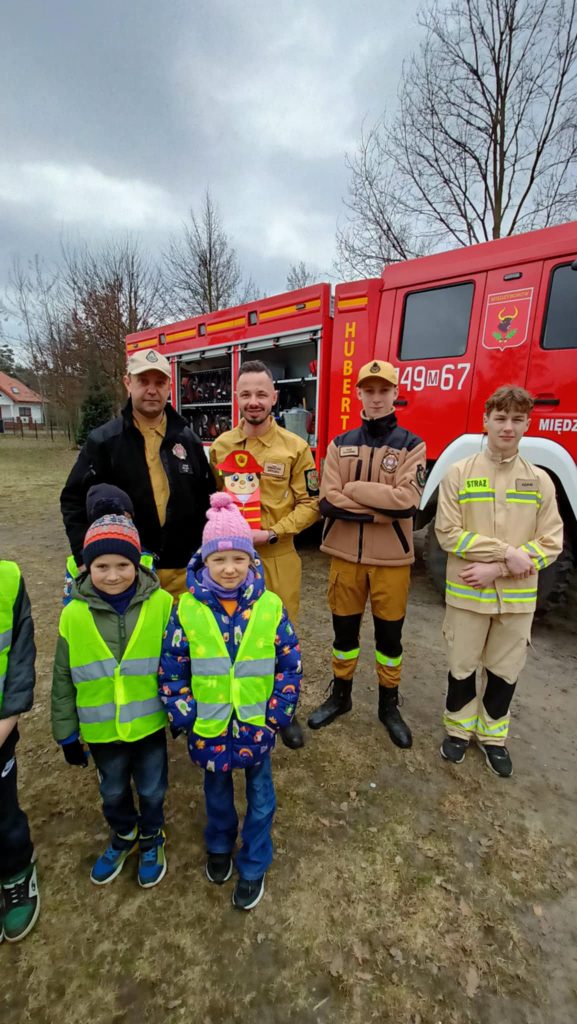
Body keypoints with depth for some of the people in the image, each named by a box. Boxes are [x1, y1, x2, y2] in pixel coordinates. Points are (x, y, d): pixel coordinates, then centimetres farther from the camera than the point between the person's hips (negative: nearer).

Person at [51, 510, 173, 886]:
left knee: (152, 790, 21)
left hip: (150, 724, -2)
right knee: (113, 792, 26)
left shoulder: (161, 604, -20)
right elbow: (63, 679, -2)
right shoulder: (74, 614, -14)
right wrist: (67, 732, 4)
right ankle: (124, 836, 56)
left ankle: (152, 840, 51)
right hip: (100, 729, 2)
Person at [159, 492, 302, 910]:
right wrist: (185, 716, -8)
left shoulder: (270, 606, -16)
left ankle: (253, 867, 46)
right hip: (209, 728, 1)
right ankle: (219, 846, 57)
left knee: (260, 796, 20)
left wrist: (278, 714, -9)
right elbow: (171, 670, -6)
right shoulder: (187, 609, -15)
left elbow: (291, 664, -7)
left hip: (257, 725, 0)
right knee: (217, 791, 27)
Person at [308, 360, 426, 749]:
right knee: (345, 629, 16)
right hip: (345, 554, 2)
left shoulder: (412, 445, -2)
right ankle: (340, 694, 38)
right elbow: (328, 502, -9)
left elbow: (407, 500, -18)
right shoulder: (340, 444, 3)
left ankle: (389, 705, 36)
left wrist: (353, 489, -14)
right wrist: (380, 509, -17)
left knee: (389, 634, 13)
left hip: (392, 558, -1)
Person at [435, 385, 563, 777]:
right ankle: (459, 728, 37)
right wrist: (506, 552, -17)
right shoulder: (459, 473, -6)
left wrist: (497, 569, -15)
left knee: (506, 670, 16)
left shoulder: (540, 480, 0)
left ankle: (492, 735, 39)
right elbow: (448, 533, -10)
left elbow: (551, 542, -4)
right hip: (467, 593, -1)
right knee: (462, 666, 13)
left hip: (518, 597, 2)